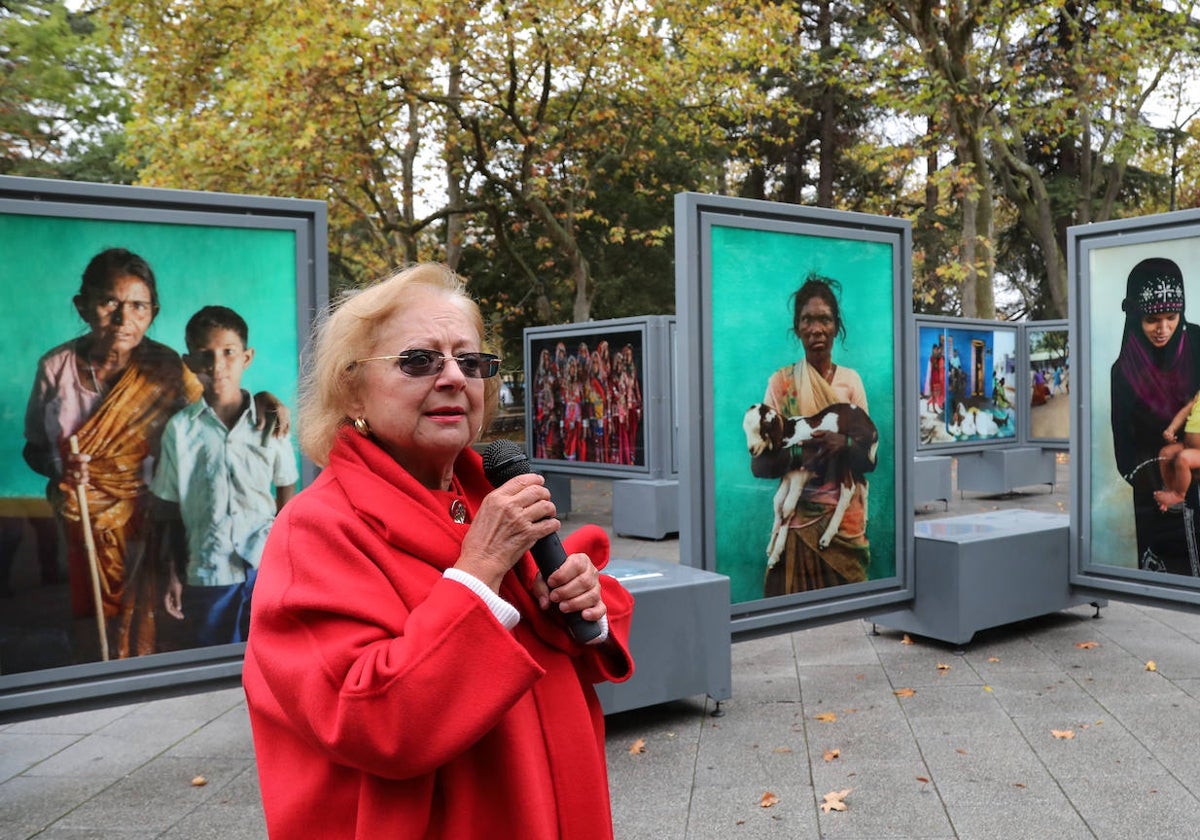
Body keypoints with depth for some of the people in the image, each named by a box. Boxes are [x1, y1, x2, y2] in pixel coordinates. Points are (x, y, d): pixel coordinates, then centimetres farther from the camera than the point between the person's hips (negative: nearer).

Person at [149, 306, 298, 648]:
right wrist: (173, 575, 4)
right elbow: (169, 510, 2)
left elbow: (286, 493, 5)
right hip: (205, 573, 0)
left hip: (266, 568, 0)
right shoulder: (180, 428, -4)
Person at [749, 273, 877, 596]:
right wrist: (790, 451, -22)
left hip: (847, 520, 2)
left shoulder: (851, 380, 8)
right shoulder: (781, 382, 2)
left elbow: (870, 457, 5)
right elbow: (759, 464, -3)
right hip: (800, 519, -2)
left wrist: (844, 444, -16)